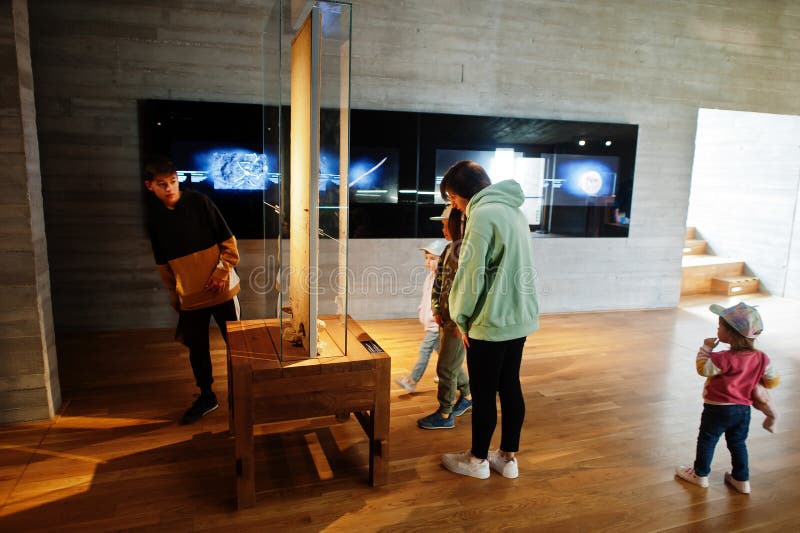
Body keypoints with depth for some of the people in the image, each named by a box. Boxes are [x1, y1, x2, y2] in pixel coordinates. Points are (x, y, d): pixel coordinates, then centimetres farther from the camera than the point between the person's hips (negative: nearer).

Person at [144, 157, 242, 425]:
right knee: (197, 349, 13)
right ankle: (206, 396, 32)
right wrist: (173, 295, 15)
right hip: (189, 297, 3)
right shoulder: (154, 217, 4)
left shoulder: (199, 202, -7)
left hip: (221, 290, -3)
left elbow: (228, 241, -5)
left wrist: (221, 272, -14)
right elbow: (162, 263, 14)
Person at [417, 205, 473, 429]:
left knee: (446, 366, 1)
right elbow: (439, 282, 14)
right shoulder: (449, 249, 9)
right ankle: (468, 395, 42)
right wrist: (436, 310, 6)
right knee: (451, 362, 21)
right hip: (446, 317, 8)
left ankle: (444, 415, 15)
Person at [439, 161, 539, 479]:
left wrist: (461, 318, -5)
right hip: (520, 318, 9)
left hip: (492, 322, -9)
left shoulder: (482, 215, -16)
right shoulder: (513, 211, 12)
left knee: (483, 393, 6)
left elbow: (471, 275, -18)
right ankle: (508, 458, 29)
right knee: (510, 387, 16)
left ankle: (478, 459, 23)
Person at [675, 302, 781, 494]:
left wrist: (706, 349, -4)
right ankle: (741, 479, 32)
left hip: (718, 409, -6)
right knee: (738, 443, 22)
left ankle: (700, 474, 27)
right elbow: (773, 381, 3)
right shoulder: (762, 358, -8)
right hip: (743, 409, 6)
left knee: (707, 440, 13)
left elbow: (702, 368, -14)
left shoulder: (724, 359, -28)